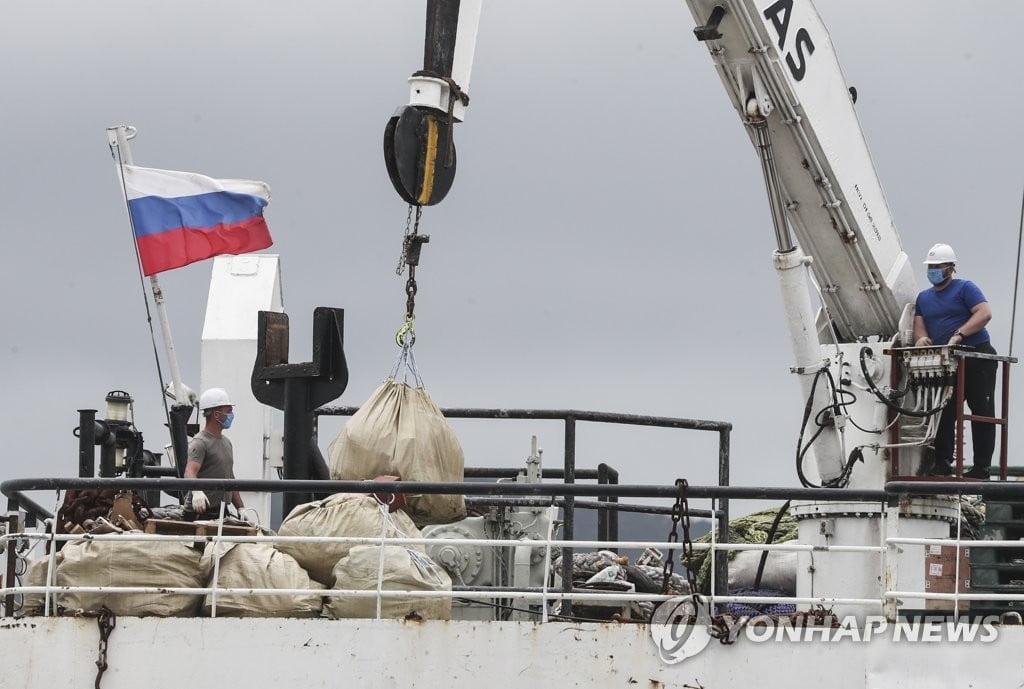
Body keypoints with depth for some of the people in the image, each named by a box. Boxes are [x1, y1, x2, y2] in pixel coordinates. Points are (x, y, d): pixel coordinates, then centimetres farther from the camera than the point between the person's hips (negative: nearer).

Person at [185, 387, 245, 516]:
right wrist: (196, 492, -45)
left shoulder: (226, 442, 20)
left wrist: (241, 509, 20)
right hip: (200, 511, -8)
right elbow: (190, 472, -25)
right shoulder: (200, 443, -9)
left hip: (221, 511, 8)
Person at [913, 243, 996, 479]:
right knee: (944, 414, 2)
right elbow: (919, 325, 11)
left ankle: (982, 467, -5)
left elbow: (984, 314, -15)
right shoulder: (924, 298, 19)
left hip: (977, 356, -6)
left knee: (982, 413, -5)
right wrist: (921, 338, -14)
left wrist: (959, 335, -25)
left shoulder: (965, 289, -2)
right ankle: (942, 464, 5)